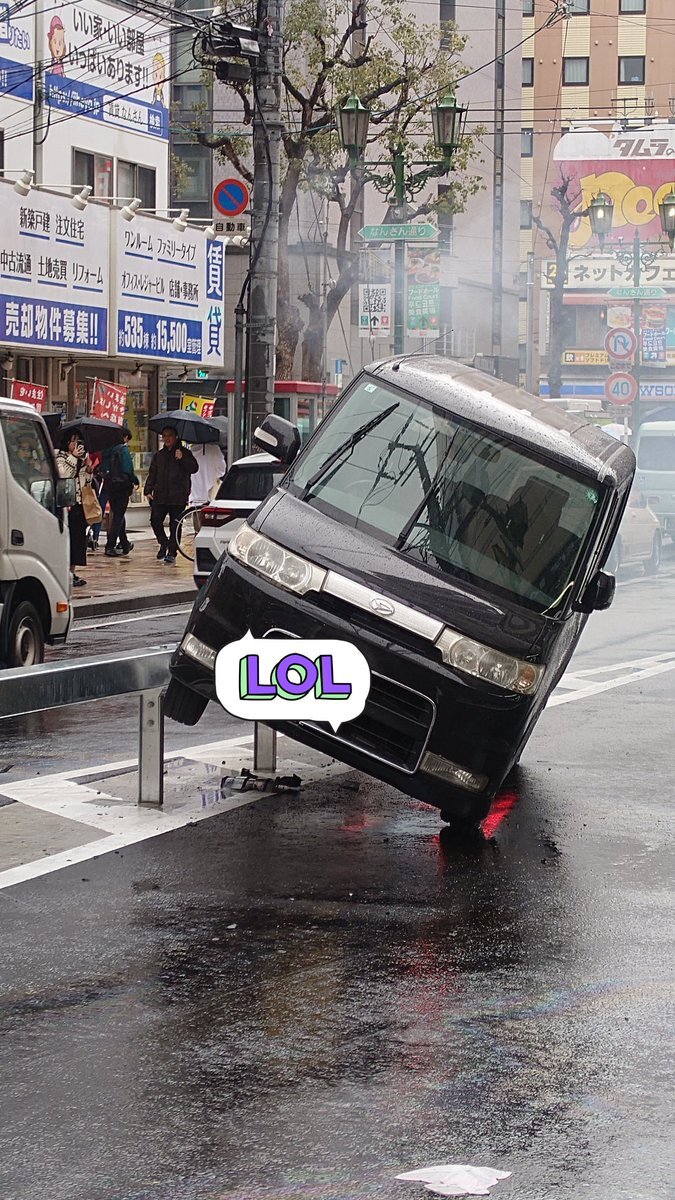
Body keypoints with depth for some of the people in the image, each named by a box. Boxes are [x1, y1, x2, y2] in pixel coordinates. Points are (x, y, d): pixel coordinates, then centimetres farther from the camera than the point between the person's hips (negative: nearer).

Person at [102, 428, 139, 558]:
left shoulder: (108, 450, 8)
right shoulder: (124, 449, -12)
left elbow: (103, 468, 8)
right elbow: (128, 469, -18)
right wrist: (135, 481, -4)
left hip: (109, 485, 7)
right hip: (122, 486, -7)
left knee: (117, 514, 19)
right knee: (118, 516, -3)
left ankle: (124, 544, 31)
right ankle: (110, 546, -8)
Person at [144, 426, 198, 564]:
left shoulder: (185, 453, 5)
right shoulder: (159, 455, 18)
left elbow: (194, 468, -5)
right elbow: (152, 474, 20)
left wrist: (182, 459, -18)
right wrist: (148, 490, 9)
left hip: (178, 496, -4)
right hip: (160, 495, 4)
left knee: (175, 525, -3)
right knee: (155, 520, -7)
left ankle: (172, 553, 3)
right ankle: (164, 543, 16)